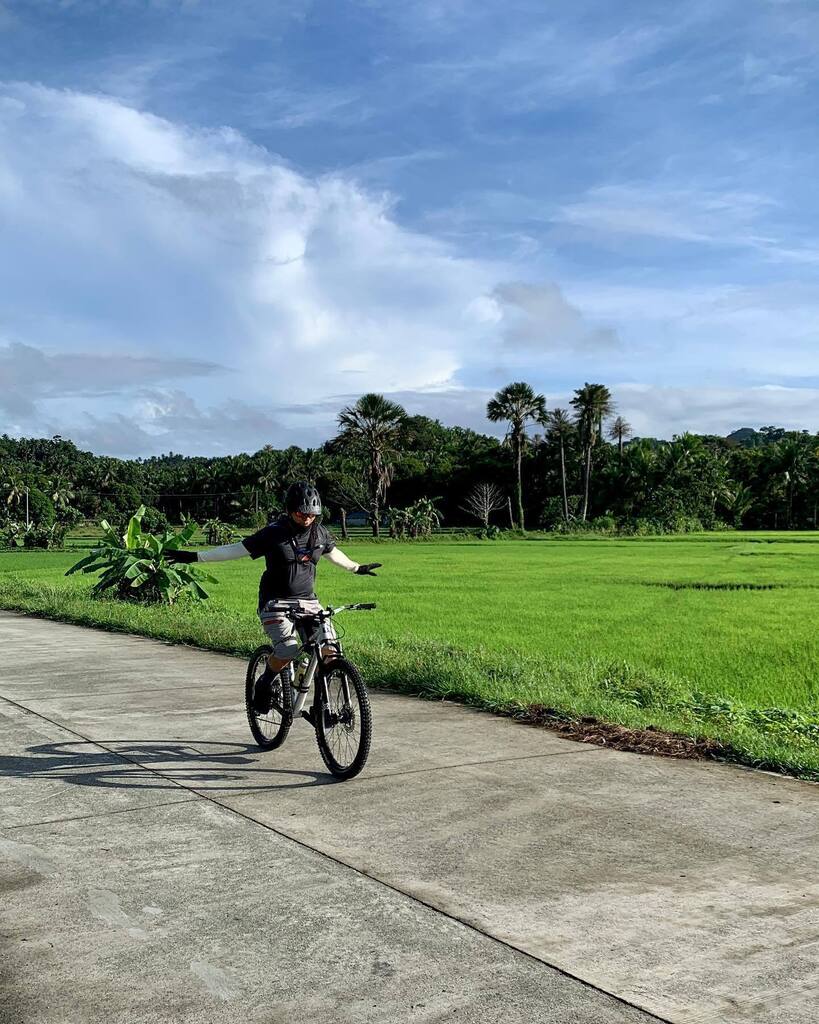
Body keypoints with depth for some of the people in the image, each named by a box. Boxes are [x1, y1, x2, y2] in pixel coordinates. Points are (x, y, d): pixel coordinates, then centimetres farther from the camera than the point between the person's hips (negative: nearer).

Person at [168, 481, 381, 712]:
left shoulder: (320, 533, 3)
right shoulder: (273, 533, -10)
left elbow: (333, 553, 25)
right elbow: (235, 550, -7)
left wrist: (356, 568, 38)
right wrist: (195, 556, -11)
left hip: (307, 600, 4)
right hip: (276, 602, -4)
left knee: (329, 646, -15)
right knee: (288, 650, -26)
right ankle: (264, 685, 5)